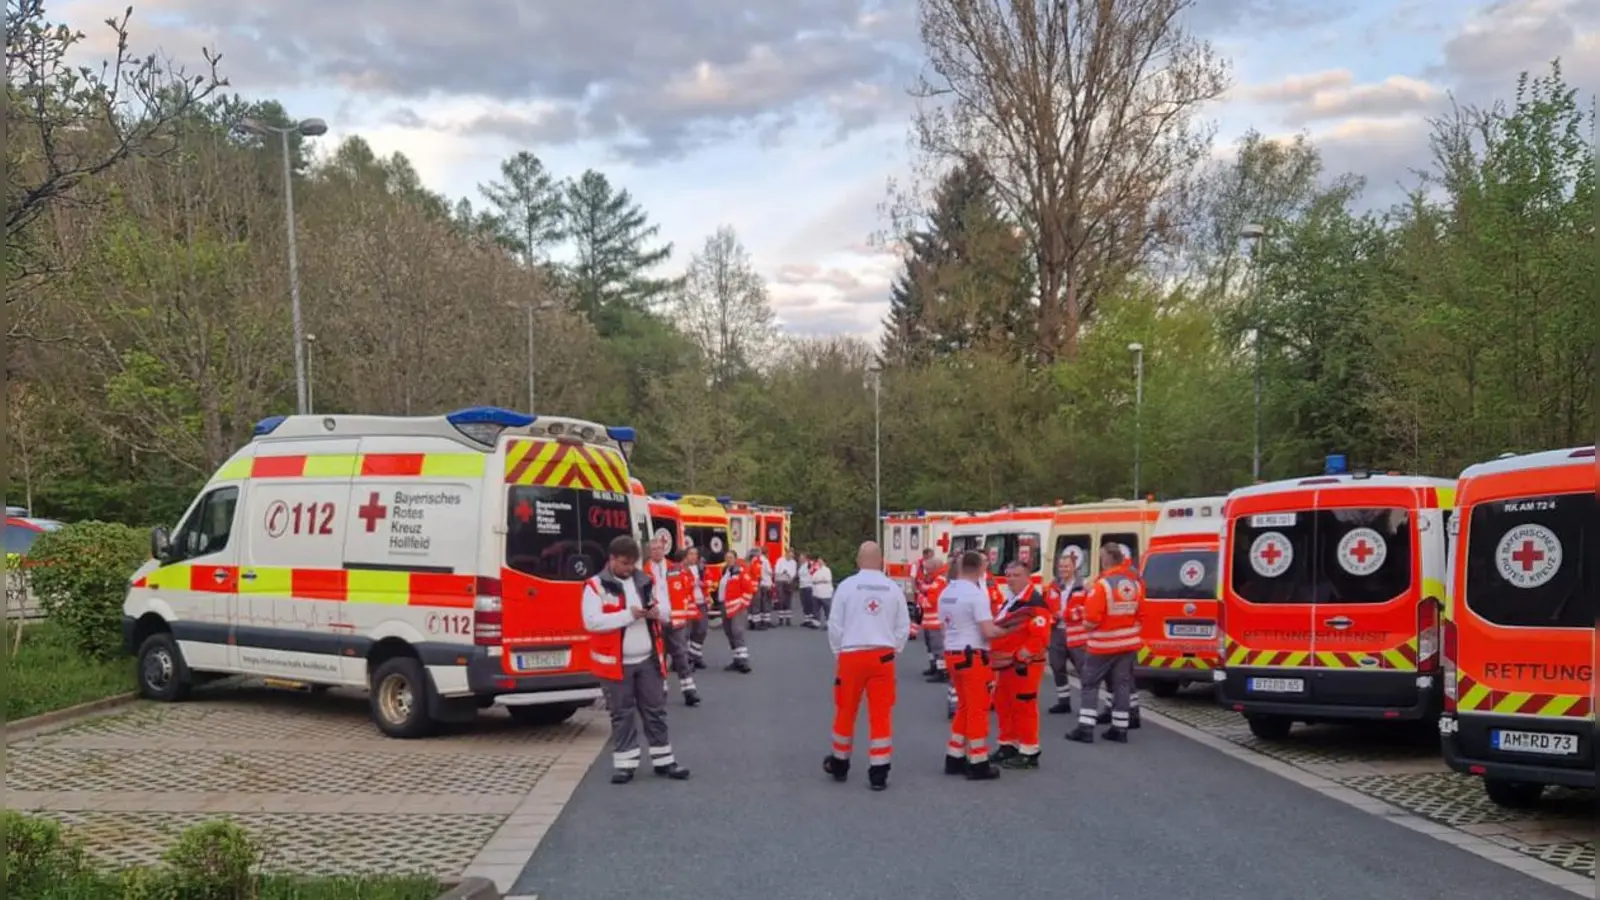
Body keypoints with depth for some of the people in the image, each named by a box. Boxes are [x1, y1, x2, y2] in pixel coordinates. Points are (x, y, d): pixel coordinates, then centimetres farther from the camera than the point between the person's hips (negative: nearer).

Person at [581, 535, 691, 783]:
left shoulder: (645, 582, 9)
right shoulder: (596, 586, -8)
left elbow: (666, 614, 15)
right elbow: (591, 621, -19)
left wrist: (659, 612, -10)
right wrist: (628, 615, -22)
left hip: (648, 660, 5)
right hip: (616, 662, -4)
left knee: (656, 711, 9)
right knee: (622, 715, 3)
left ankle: (663, 761, 17)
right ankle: (625, 764, 11)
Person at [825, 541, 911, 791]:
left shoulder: (847, 585, -4)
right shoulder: (893, 588, 2)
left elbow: (834, 624, -2)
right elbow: (904, 627, 5)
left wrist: (838, 653, 10)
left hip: (851, 655, -1)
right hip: (883, 656, 1)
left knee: (846, 710, 14)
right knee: (881, 713, 4)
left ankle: (839, 764, 30)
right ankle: (878, 772, 4)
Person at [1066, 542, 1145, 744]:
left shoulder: (1102, 584, -19)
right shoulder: (1135, 582, 1)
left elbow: (1091, 619, -19)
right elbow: (1140, 612, 9)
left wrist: (1087, 622, 2)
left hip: (1104, 644, -5)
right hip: (1129, 643, 5)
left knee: (1090, 683, 5)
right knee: (1122, 683, 12)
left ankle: (1085, 728, 0)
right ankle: (1120, 729, 13)